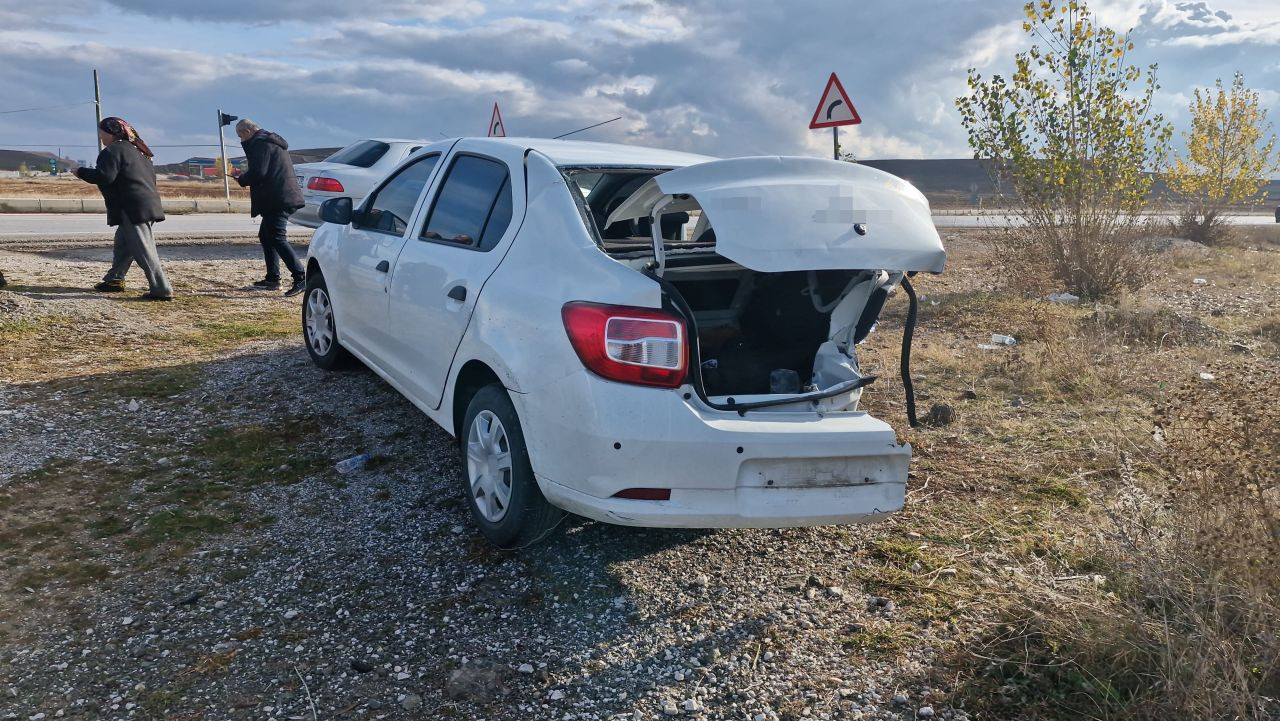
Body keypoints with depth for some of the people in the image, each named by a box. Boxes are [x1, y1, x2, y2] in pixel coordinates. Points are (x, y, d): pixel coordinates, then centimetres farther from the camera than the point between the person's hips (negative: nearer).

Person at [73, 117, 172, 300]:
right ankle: (115, 280, 29)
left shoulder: (112, 151, -8)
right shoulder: (135, 149, 21)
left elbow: (104, 177, -18)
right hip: (148, 204, 10)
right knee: (122, 244, 20)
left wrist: (81, 172, -3)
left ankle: (162, 290, -13)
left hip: (132, 209, -10)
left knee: (143, 250, -10)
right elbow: (151, 175, 25)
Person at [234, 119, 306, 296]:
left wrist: (242, 179, 0)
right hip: (282, 197, 11)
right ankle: (272, 278, 20)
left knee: (277, 238, -14)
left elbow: (258, 172, -19)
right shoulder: (272, 141, 23)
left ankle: (300, 277, -22)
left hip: (276, 200, -11)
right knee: (265, 235, 17)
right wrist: (246, 178, 19)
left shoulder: (259, 143, -9)